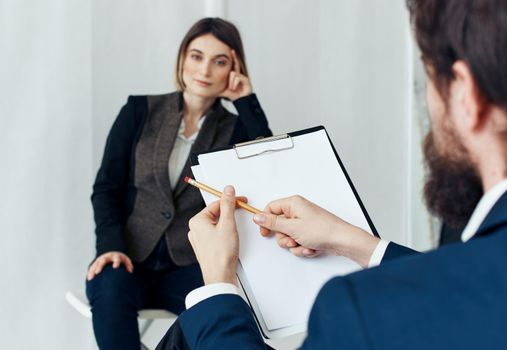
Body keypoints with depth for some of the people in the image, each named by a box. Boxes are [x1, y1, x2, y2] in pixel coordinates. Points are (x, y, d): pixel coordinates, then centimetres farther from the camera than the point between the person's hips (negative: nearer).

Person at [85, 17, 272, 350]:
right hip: (131, 259, 0)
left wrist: (247, 101, -8)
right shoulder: (140, 111, 6)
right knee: (111, 287, -35)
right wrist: (111, 245, -15)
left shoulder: (235, 129, 8)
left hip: (188, 266, 0)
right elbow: (106, 187, 2)